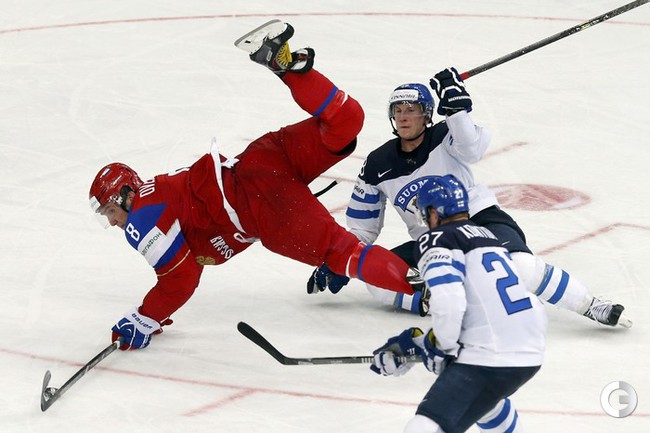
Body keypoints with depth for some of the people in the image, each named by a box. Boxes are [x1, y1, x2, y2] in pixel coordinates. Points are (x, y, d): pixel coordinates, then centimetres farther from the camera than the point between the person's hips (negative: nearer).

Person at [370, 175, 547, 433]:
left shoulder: (436, 240, -3)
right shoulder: (486, 236, 24)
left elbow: (448, 305, -19)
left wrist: (442, 347, -1)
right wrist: (412, 342, 23)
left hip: (491, 359, -9)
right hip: (531, 353, 9)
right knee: (481, 393, 40)